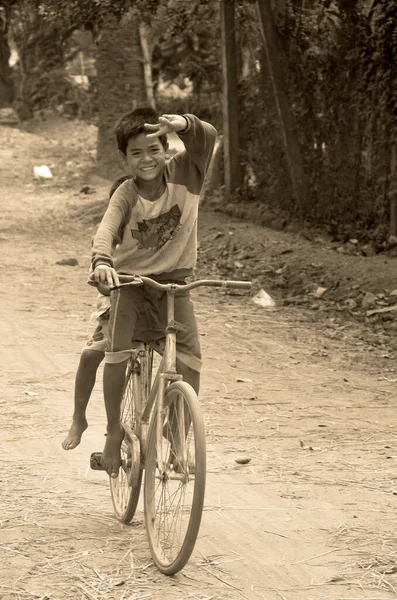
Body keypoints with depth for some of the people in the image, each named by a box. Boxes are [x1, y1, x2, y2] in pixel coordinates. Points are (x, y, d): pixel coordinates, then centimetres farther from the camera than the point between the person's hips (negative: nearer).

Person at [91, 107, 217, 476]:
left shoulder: (183, 172, -6)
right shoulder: (126, 195, -10)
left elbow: (208, 137, -21)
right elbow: (107, 229, -26)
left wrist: (182, 124, -42)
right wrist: (101, 262, -47)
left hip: (174, 280, 1)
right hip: (131, 279, -1)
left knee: (190, 356, -14)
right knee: (116, 351, -18)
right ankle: (114, 432, -1)